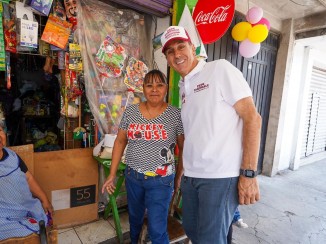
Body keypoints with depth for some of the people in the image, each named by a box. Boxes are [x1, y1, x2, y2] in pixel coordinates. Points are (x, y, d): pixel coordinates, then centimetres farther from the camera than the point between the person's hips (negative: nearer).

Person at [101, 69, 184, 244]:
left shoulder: (176, 115, -10)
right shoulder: (130, 111, -2)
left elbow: (183, 149, -5)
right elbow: (120, 142, 2)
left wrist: (178, 177, -2)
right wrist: (112, 174, 2)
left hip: (161, 179, -3)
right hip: (132, 176, 4)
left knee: (157, 229, 1)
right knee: (134, 216, 26)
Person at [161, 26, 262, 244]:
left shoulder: (220, 69, -6)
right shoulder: (183, 87, 14)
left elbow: (252, 117, -12)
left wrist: (248, 174, -16)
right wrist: (184, 170, 16)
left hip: (221, 176, -7)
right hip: (190, 176, 7)